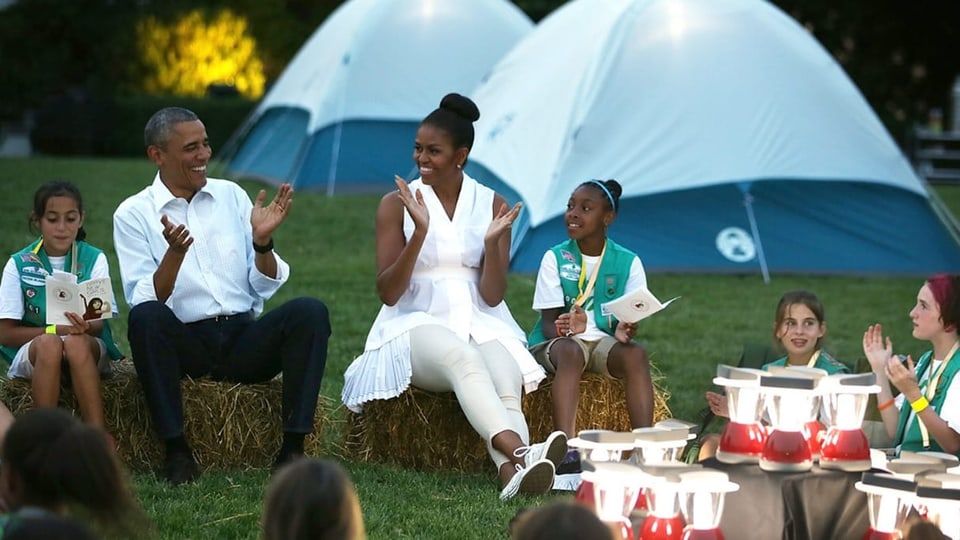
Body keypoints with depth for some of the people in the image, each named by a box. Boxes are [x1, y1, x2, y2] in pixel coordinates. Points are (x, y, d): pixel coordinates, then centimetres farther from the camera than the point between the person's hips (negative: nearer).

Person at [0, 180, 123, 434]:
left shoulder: (94, 260, 2)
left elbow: (99, 324, -5)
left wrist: (84, 327, -30)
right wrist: (55, 330, -18)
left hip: (89, 348, 0)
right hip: (30, 352, 0)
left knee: (76, 342, -36)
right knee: (49, 344, -35)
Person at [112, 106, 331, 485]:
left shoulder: (231, 196, 12)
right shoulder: (133, 214, 4)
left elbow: (266, 287, 9)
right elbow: (145, 301, -8)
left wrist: (262, 241, -10)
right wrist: (175, 253, -24)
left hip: (243, 340, 3)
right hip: (184, 346, -3)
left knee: (309, 311, -24)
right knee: (145, 317, -34)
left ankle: (293, 447, -25)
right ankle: (176, 450, -27)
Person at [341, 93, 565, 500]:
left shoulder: (493, 206, 9)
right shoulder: (397, 204, 5)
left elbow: (492, 296, 3)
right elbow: (388, 293, -3)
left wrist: (493, 240, -15)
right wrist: (420, 232, -16)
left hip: (481, 324, 2)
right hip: (417, 325, -2)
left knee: (505, 380, -34)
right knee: (461, 357, -39)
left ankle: (512, 472, -62)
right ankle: (520, 451, -62)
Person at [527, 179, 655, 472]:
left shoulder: (627, 262, 2)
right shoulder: (555, 258, -2)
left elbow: (632, 317, -1)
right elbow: (549, 321, -6)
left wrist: (625, 330, -27)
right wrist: (562, 328, -32)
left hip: (604, 340, 2)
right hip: (554, 341, -2)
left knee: (635, 353, -31)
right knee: (569, 351, -38)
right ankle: (567, 451, -52)